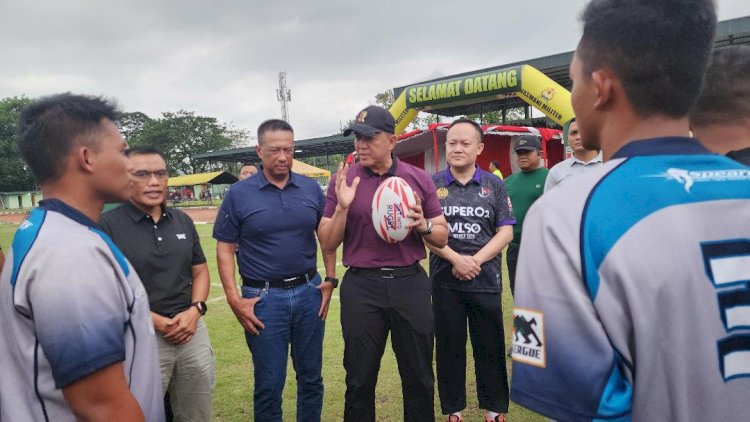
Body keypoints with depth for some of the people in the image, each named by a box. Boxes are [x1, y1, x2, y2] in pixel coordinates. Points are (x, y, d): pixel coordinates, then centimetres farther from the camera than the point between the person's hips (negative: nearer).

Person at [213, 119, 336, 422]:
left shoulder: (311, 188, 3)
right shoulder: (239, 194, -4)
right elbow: (225, 248, -3)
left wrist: (330, 279, 2)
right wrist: (234, 299, -10)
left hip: (308, 292, 3)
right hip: (263, 298, -2)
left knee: (311, 377, 16)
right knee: (269, 383, 10)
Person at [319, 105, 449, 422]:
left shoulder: (419, 179, 3)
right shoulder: (343, 181, 1)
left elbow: (442, 238, 7)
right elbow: (328, 245, 0)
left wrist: (423, 225, -14)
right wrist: (342, 207, -16)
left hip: (411, 284, 1)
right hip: (361, 287, 0)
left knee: (419, 377, 14)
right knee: (359, 380, 13)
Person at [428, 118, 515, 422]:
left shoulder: (494, 185, 4)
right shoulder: (432, 184, 1)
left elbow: (505, 232, 0)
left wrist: (475, 260, -12)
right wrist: (456, 259, -14)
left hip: (486, 281, 1)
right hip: (445, 281, 0)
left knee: (490, 347, 10)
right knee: (449, 347, 10)